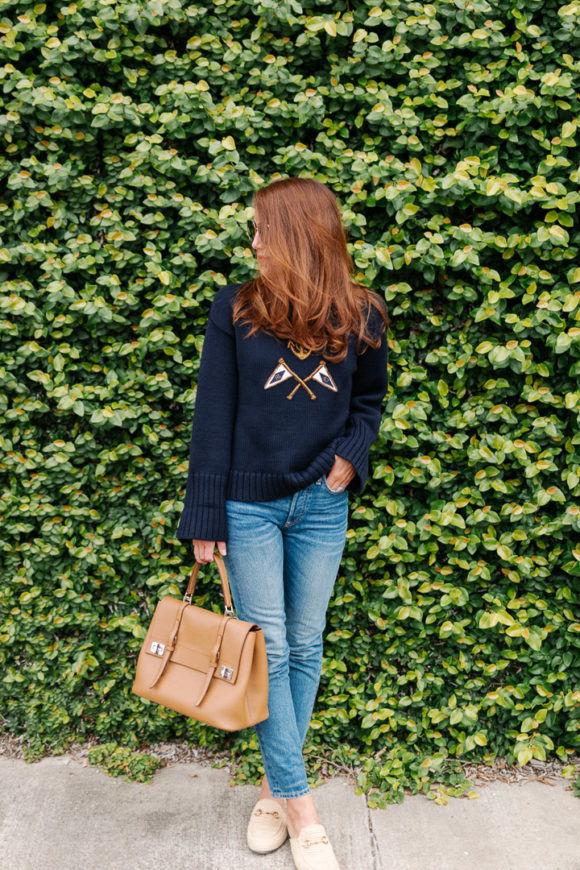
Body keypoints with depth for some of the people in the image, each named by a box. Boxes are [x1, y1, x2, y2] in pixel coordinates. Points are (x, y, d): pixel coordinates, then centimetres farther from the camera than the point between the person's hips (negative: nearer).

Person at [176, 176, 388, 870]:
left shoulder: (360, 318, 1)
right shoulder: (235, 309, -4)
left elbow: (369, 400, 15)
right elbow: (213, 416, -4)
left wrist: (350, 454, -6)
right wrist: (206, 518, -6)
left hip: (321, 505, 2)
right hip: (250, 503, -2)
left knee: (305, 646, 10)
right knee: (269, 648, 0)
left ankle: (277, 784, 27)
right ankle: (299, 806, 13)